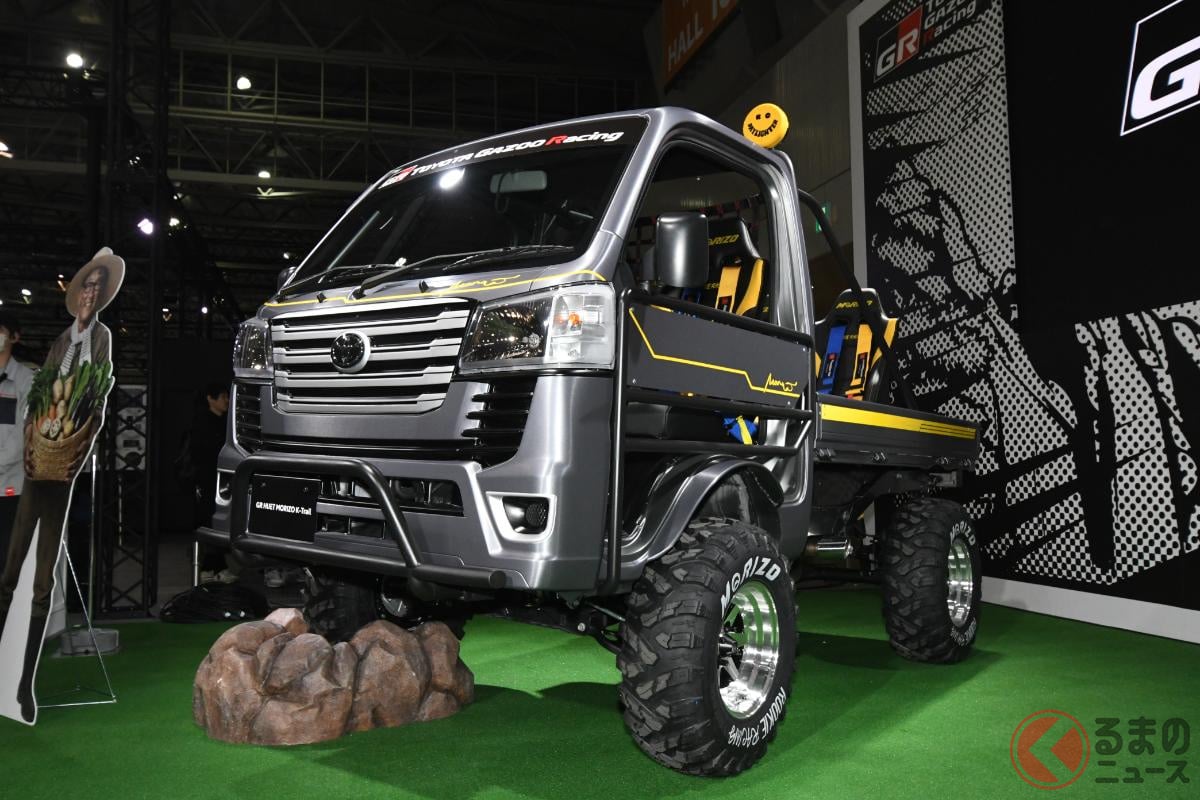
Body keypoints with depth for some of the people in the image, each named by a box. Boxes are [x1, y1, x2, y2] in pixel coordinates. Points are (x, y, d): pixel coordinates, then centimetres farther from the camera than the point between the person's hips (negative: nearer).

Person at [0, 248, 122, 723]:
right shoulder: (59, 343, 13)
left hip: (66, 463, -3)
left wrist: (84, 446, -18)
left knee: (44, 581, 1)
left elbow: (100, 403, -4)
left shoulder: (102, 337, 4)